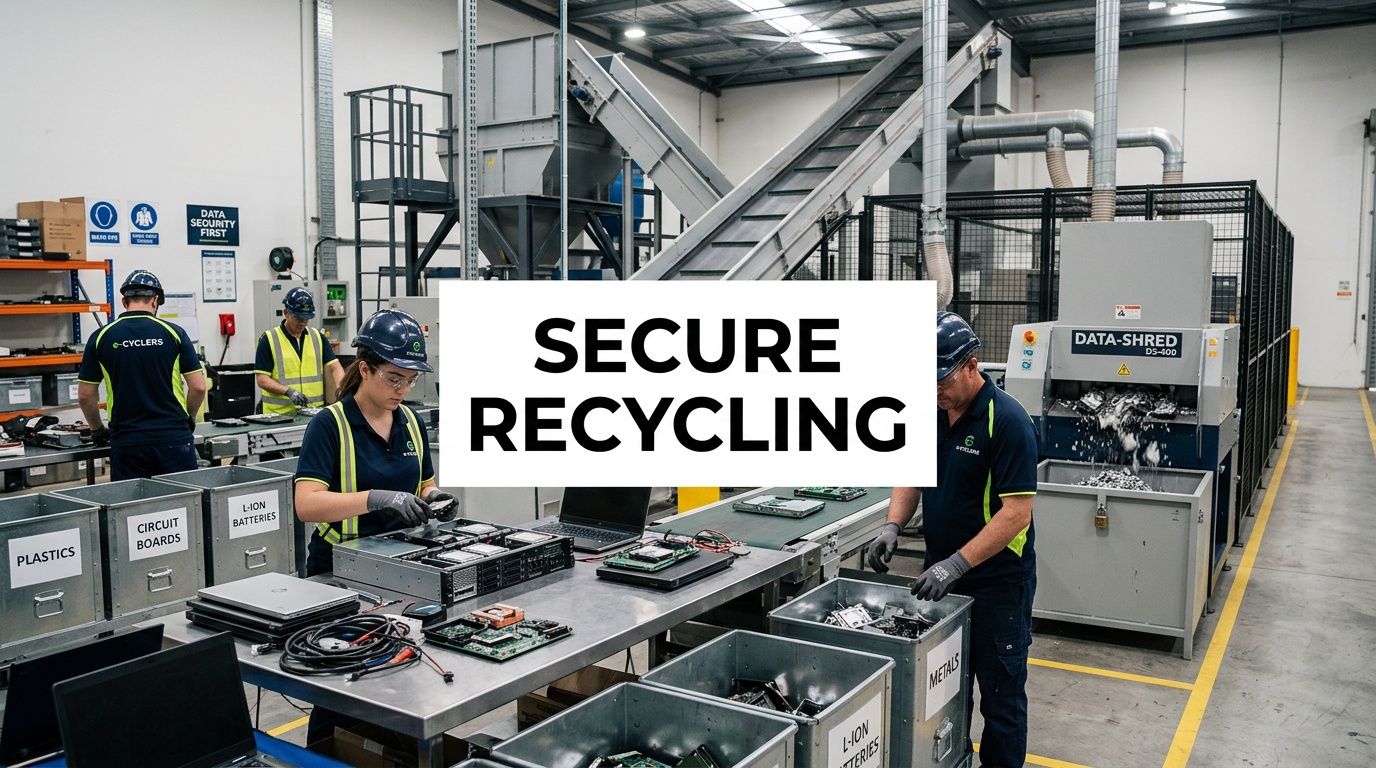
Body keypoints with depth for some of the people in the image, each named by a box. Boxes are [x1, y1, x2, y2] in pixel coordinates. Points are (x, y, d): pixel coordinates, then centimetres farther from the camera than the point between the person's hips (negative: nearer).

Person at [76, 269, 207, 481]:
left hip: (126, 441, 1)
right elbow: (198, 387, -3)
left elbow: (85, 395, 5)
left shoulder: (101, 337, 1)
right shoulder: (173, 333, -2)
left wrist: (97, 430, 20)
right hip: (173, 437, -1)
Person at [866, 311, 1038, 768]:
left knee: (1000, 692, 8)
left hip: (997, 582, -6)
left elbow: (1016, 511, -22)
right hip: (941, 575, 7)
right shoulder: (929, 413, 2)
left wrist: (957, 564, -28)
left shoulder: (1007, 421, -19)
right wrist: (893, 526, -6)